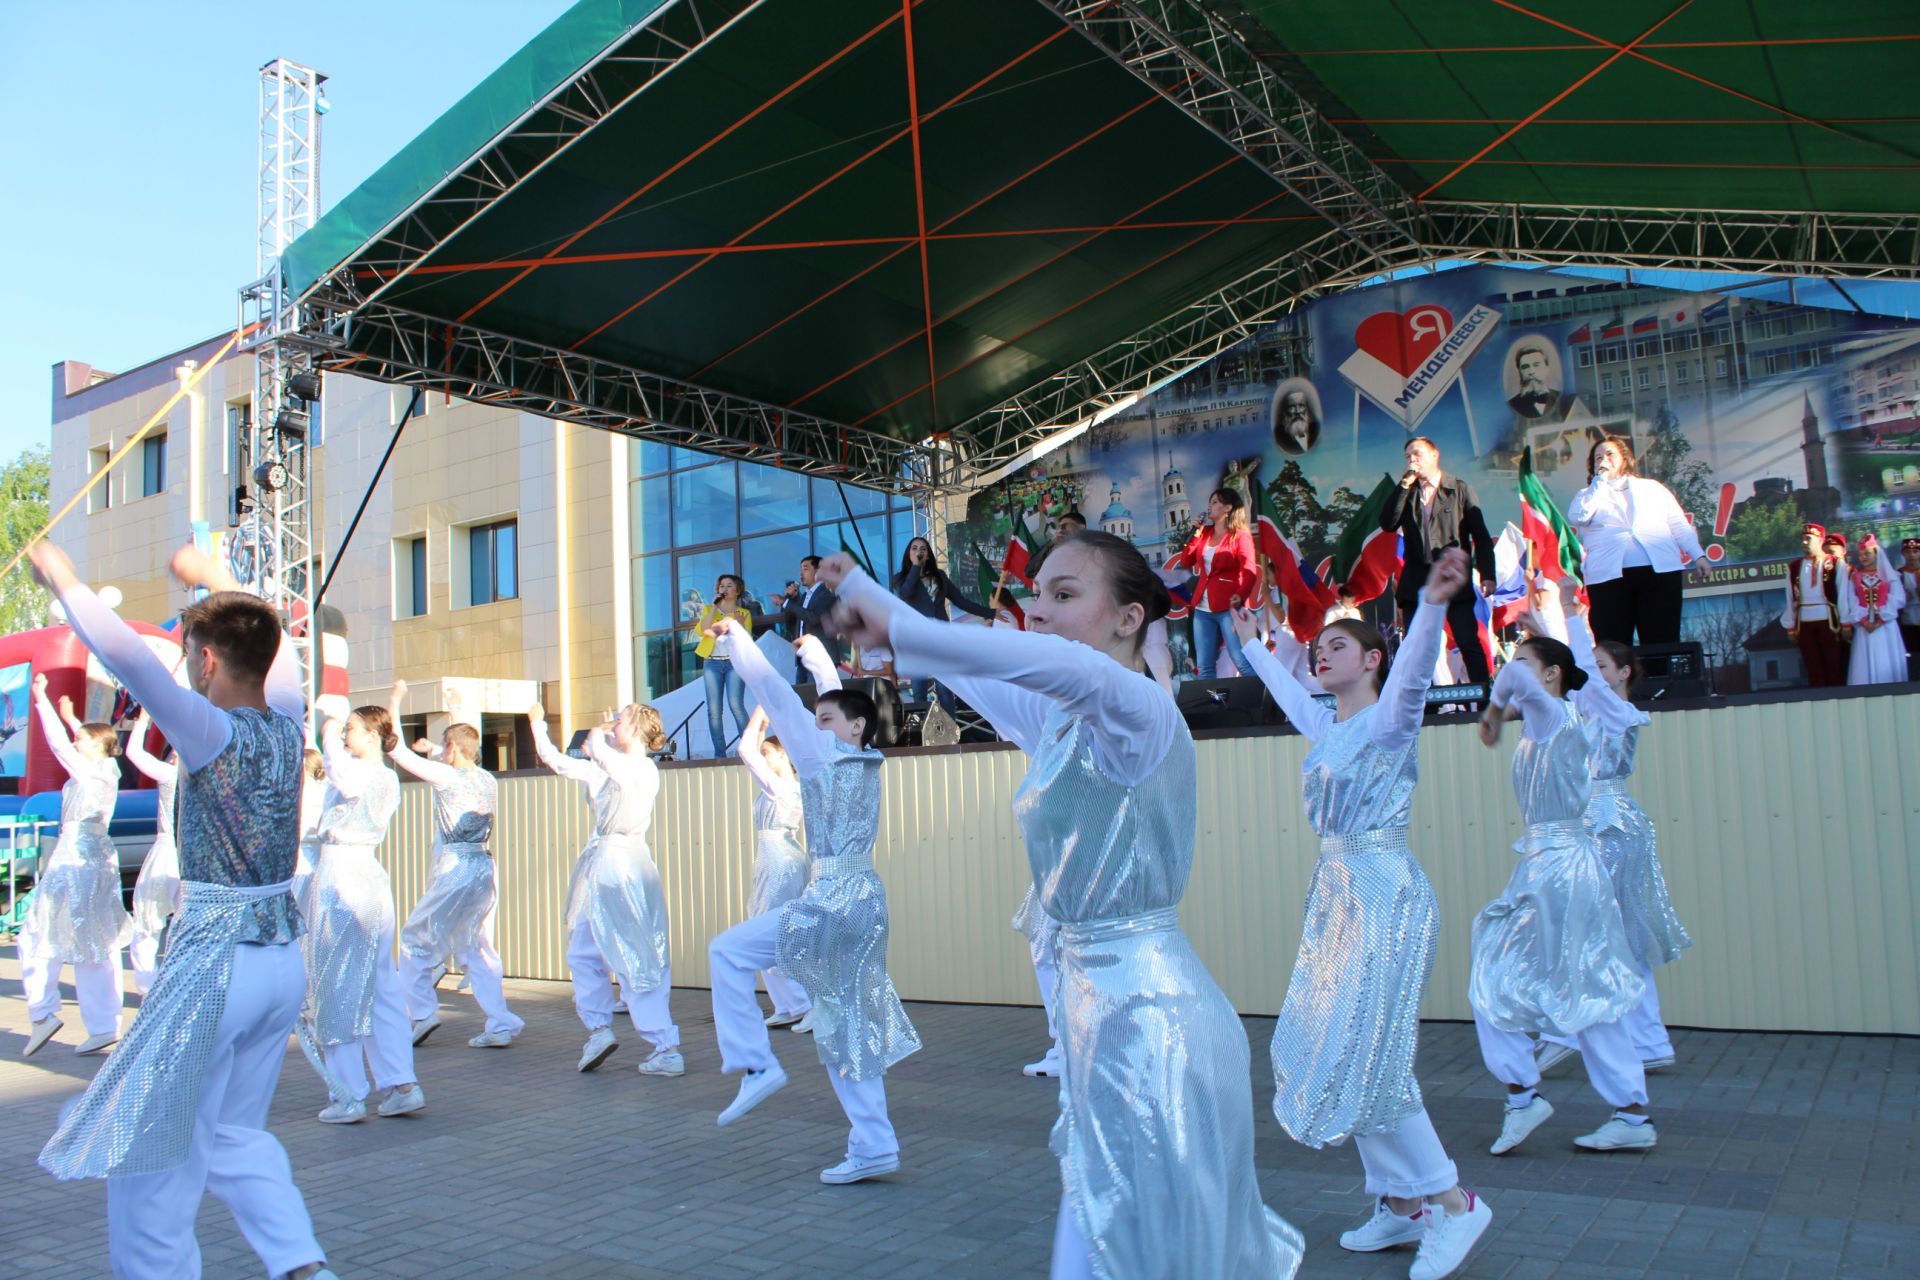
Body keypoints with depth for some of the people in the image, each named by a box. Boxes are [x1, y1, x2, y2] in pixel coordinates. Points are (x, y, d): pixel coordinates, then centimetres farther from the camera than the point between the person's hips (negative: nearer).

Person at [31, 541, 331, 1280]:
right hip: (284, 959, 7)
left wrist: (64, 582, -9)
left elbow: (128, 656, -24)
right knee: (236, 1134, 19)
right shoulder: (287, 726, 2)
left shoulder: (213, 733, -16)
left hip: (214, 961, -7)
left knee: (157, 1142, 9)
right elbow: (277, 650, 21)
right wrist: (218, 582, 31)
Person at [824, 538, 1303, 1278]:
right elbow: (968, 667, 24)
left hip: (1145, 1002, -8)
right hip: (1094, 994, 8)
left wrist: (897, 630, -40)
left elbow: (1079, 668, -38)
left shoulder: (1138, 712, -15)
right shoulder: (1055, 720, 8)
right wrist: (862, 591, 29)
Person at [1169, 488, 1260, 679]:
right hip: (1203, 608, 6)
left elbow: (1250, 571, -14)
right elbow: (1185, 562, 12)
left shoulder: (1240, 535, -3)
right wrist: (1196, 532, 6)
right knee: (1204, 666, 6)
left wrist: (1241, 596, -31)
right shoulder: (1205, 532, 15)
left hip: (1228, 607, -6)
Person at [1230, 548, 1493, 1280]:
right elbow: (1285, 692, 34)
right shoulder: (1326, 728, 14)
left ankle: (1452, 1203, 3)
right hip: (1337, 897, 8)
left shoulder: (1388, 720, -7)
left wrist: (1434, 602, -44)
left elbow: (1412, 672, -27)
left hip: (1385, 896, -8)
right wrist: (1251, 644, 47)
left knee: (1365, 1055, -10)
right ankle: (1400, 1204, 18)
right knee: (1338, 1052, 8)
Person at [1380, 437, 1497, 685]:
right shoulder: (1405, 493, 15)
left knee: (1469, 644, -8)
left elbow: (1481, 535, 1)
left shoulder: (1460, 489, 5)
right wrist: (1404, 487, -5)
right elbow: (1388, 524, -1)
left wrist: (1487, 575, -10)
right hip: (1417, 583, 3)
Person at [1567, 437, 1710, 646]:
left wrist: (1698, 555, 6)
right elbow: (1578, 517, -3)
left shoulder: (1652, 487, 23)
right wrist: (1600, 480, 4)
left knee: (1663, 644, -5)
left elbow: (1679, 525, 19)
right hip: (1608, 577, -1)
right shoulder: (1588, 495, 19)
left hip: (1660, 572, 1)